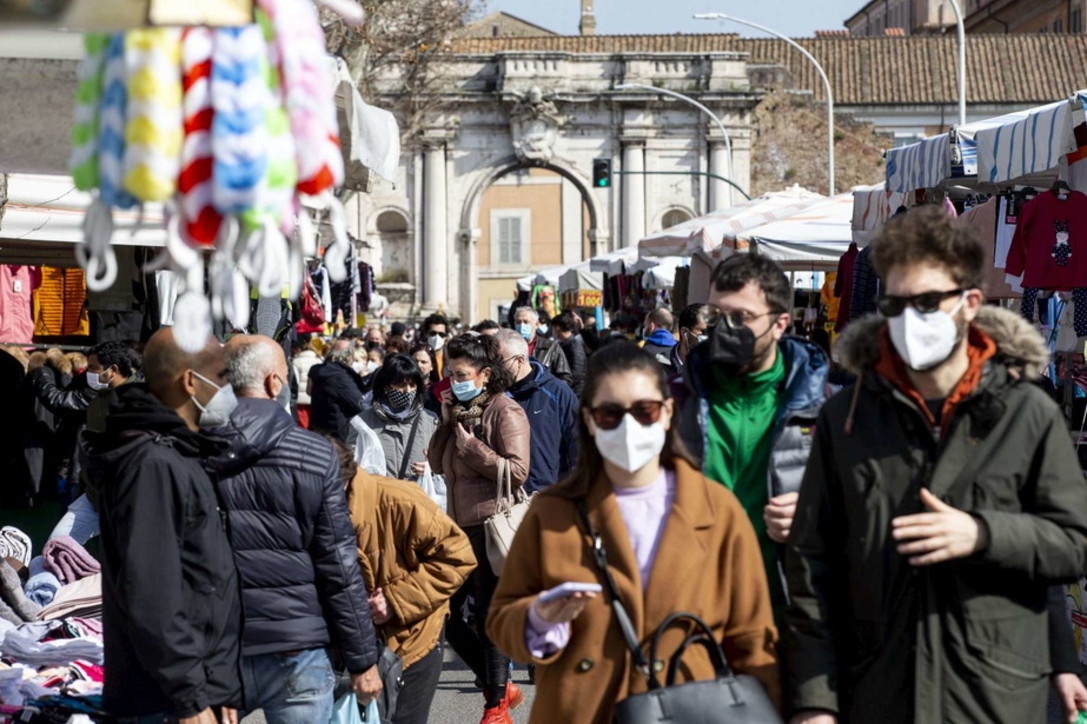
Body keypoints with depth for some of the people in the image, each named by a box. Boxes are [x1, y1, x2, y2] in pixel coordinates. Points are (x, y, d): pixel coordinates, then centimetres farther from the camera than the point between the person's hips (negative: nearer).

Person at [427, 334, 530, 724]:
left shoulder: (504, 411, -8)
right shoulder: (461, 409, 15)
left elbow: (517, 471, -16)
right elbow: (437, 464, 10)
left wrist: (471, 445, -16)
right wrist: (447, 422, -1)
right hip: (462, 526, 8)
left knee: (488, 615, -2)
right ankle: (500, 686, 22)